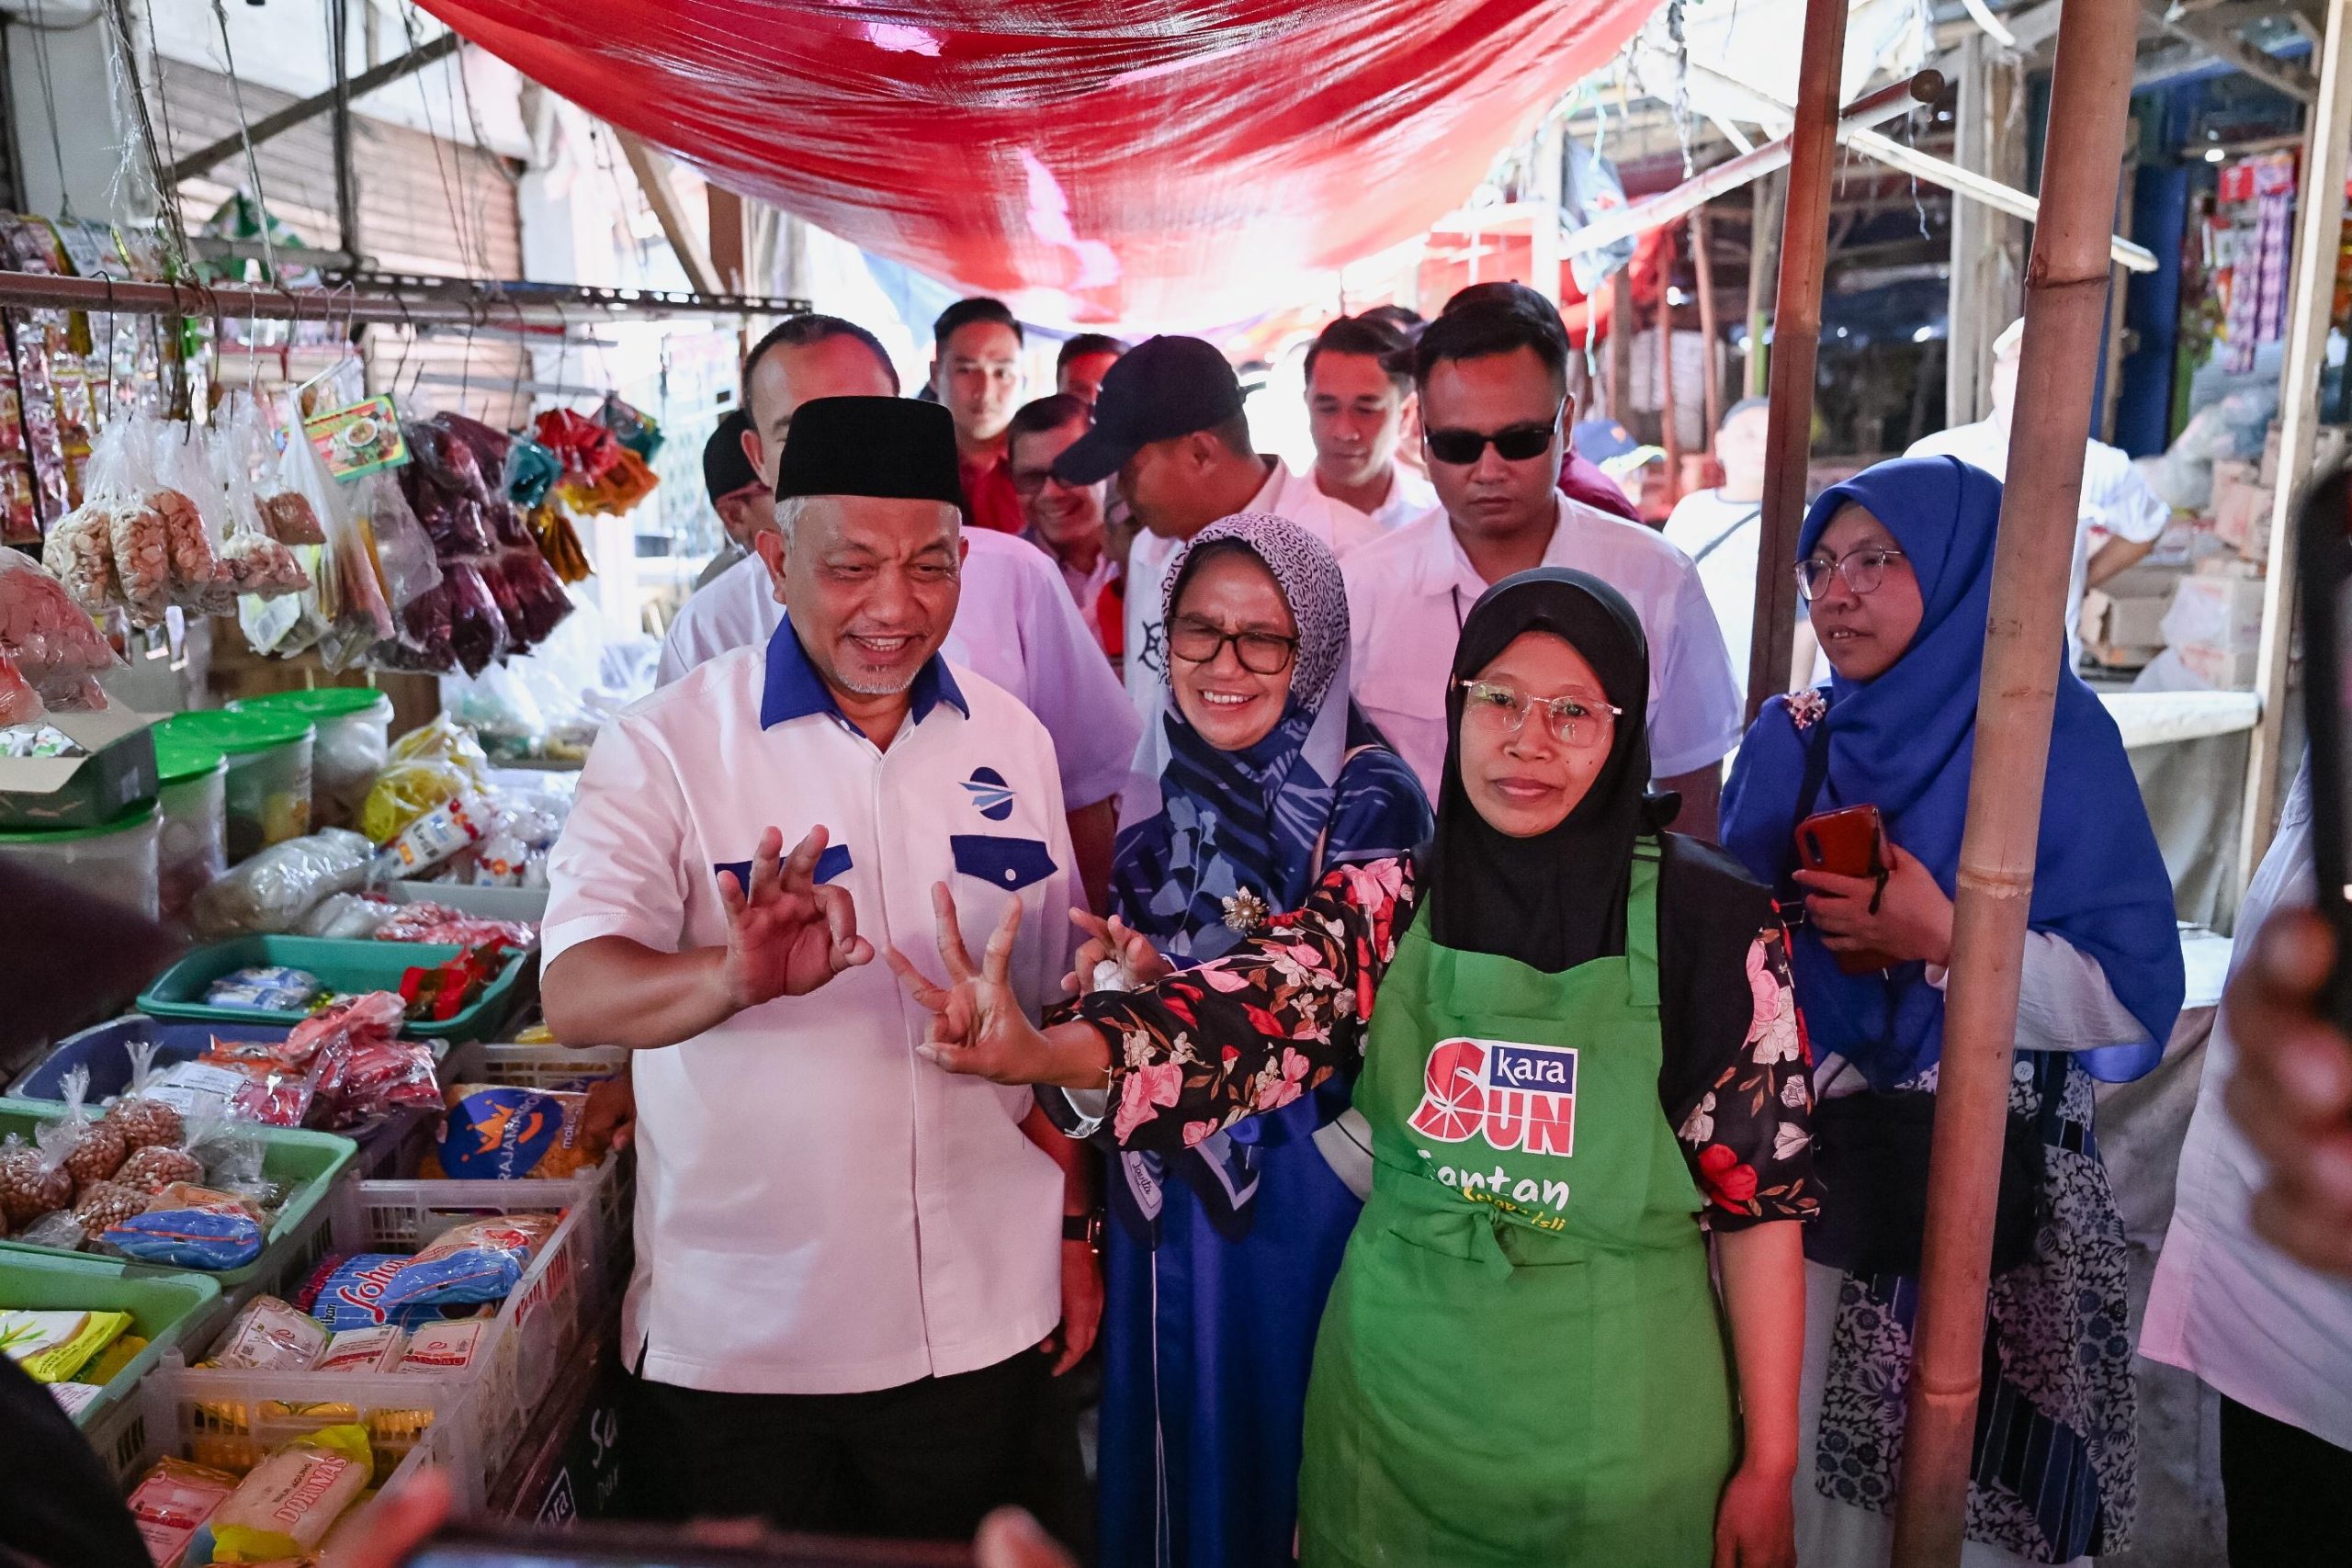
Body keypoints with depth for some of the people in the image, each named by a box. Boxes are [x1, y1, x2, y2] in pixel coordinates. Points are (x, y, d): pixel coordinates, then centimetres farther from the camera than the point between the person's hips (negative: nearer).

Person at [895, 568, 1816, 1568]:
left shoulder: (1709, 921, -10)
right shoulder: (1388, 904, -5)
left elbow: (1761, 1193, -6)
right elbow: (1239, 1013, -22)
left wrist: (1768, 1464, -5)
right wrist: (1039, 1053, -40)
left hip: (1619, 1425, -1)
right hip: (1397, 1400, 2)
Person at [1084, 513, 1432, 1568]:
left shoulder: (1370, 799, -14)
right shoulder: (1157, 787, 3)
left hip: (1303, 1204, -5)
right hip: (1161, 1194, 5)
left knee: (1277, 1464, 11)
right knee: (1161, 1459, 20)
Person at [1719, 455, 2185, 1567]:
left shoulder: (2058, 736, -7)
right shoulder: (1789, 740, 4)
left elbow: (2135, 995, -11)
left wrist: (1944, 941, -19)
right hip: (1804, 1174, 3)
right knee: (1791, 1465, 11)